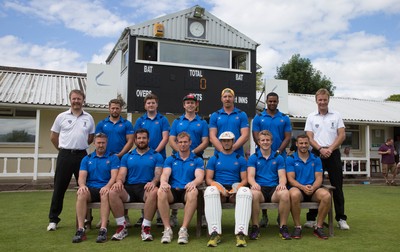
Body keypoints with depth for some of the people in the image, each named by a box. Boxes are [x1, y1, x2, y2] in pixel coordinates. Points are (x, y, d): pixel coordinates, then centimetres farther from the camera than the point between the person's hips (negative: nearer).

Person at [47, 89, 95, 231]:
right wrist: (63, 148, 9)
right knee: (59, 188, 4)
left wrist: (80, 146, 11)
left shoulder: (89, 118, 7)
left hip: (82, 156, 1)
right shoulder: (62, 117, 3)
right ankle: (53, 219, 14)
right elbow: (53, 137, 9)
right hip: (65, 156, -1)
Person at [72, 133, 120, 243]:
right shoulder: (86, 159, 18)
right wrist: (82, 185, -18)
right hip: (90, 188, 2)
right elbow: (82, 176, 6)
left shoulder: (113, 158, 10)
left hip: (105, 188, -2)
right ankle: (80, 230, -34)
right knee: (81, 193, -32)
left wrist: (107, 186, -25)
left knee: (105, 194, -37)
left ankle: (103, 229, -40)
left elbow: (114, 176, -3)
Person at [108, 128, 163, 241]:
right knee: (113, 192, -28)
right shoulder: (127, 156, 21)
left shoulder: (156, 156, 13)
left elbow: (158, 174, 3)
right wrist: (119, 181, -13)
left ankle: (146, 227, -26)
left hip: (146, 188, -2)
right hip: (129, 188, 3)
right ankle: (122, 226, -17)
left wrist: (153, 182, -21)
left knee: (154, 192, -38)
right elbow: (122, 174, 12)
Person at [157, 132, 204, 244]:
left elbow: (200, 177, -3)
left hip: (187, 191, -1)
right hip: (172, 190, 1)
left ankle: (184, 229, -32)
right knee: (161, 191, -33)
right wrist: (163, 182, -24)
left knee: (193, 192, -37)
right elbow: (165, 174, 2)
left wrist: (193, 183, -29)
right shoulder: (170, 159, 19)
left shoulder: (197, 160, 14)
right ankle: (167, 229, -27)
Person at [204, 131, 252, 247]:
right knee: (210, 191, -37)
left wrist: (237, 187, -12)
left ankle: (241, 233, -42)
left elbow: (244, 179, 11)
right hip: (219, 188, 0)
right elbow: (208, 179, 8)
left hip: (235, 188, 0)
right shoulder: (214, 159, 16)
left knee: (246, 192, -36)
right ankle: (215, 233, -40)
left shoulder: (240, 159, 17)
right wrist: (219, 187, -13)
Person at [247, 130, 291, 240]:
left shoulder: (278, 158, 17)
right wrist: (254, 184, -23)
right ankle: (255, 227, -21)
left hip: (274, 188, 1)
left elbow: (282, 175, 9)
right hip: (259, 188, -1)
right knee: (253, 194, -37)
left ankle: (283, 227, -17)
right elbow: (250, 176, 2)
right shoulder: (253, 158, 13)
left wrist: (282, 183, -17)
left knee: (285, 193, -34)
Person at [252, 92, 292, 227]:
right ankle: (264, 215, 10)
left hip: (280, 156, 1)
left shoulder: (284, 118, 10)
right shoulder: (258, 118, 7)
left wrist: (278, 151, -9)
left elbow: (288, 137, 5)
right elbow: (256, 136, 0)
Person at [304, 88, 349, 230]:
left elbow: (342, 135, 1)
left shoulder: (336, 116, 8)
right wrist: (320, 149, -13)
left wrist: (330, 149, -11)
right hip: (317, 153, 0)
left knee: (337, 186, 2)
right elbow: (309, 137, 1)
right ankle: (311, 218, 9)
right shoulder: (311, 117, 8)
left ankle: (341, 218, 9)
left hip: (333, 153, 0)